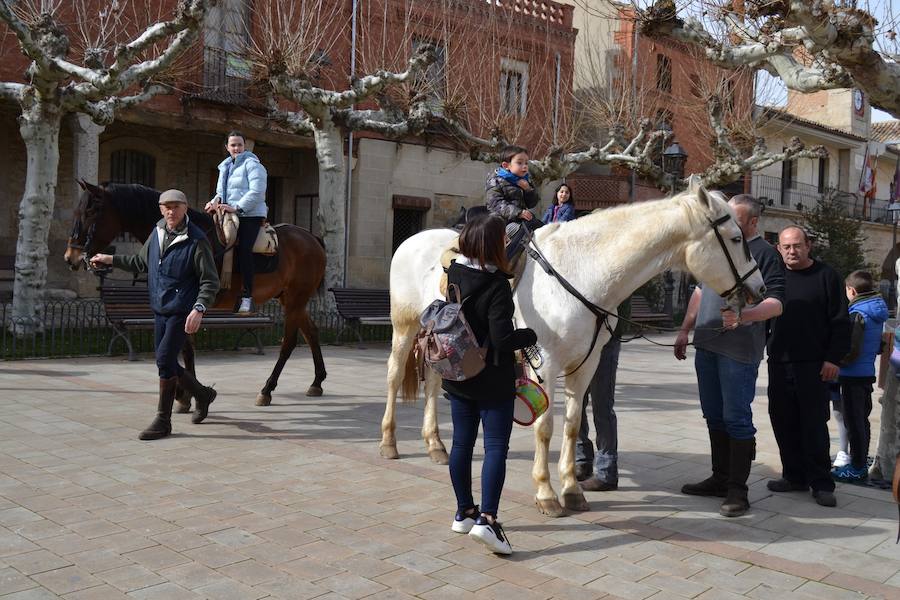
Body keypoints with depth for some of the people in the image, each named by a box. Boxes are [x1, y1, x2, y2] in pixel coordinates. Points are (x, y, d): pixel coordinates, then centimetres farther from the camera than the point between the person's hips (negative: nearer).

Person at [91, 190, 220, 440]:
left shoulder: (197, 240, -14)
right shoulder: (157, 233, 7)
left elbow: (210, 282, -16)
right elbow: (141, 263, 24)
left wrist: (199, 309, -29)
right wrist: (110, 259, 22)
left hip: (182, 312, -7)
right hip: (159, 310, 7)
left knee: (164, 359, -12)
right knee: (167, 364, 13)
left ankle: (163, 421, 0)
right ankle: (203, 394, 36)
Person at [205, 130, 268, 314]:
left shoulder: (252, 164, -3)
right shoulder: (224, 167, 22)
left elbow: (256, 192, -14)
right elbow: (221, 192, 27)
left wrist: (237, 208, -21)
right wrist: (216, 201, 3)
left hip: (250, 215, -8)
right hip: (229, 215, 8)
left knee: (244, 249, -22)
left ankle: (247, 296, -20)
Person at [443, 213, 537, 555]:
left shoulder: (453, 274, -1)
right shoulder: (497, 285, -21)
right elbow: (503, 339, -26)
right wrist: (530, 335, -5)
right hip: (492, 380, -7)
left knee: (462, 443, 14)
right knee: (496, 447, -1)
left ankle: (464, 513, 26)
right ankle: (487, 518, -10)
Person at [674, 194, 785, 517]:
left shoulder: (765, 254, -5)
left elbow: (776, 303, -14)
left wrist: (743, 316, -31)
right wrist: (685, 330, 18)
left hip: (739, 350, -7)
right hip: (707, 345, 7)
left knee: (736, 418, -4)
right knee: (714, 416, 14)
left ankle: (737, 489, 4)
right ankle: (720, 478, 25)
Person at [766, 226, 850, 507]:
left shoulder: (825, 276, 0)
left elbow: (840, 322, -2)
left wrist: (833, 358, -9)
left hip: (813, 366, -4)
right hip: (779, 364, 4)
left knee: (814, 425, -3)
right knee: (783, 422, 8)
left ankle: (821, 483, 6)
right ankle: (794, 476, 21)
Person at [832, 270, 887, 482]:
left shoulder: (857, 314, -18)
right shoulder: (877, 311, 9)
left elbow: (851, 349, -22)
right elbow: (879, 345, 16)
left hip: (853, 375, -9)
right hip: (868, 373, 9)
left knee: (853, 422, -1)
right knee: (861, 420, 17)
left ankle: (857, 468, 4)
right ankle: (861, 463, 26)